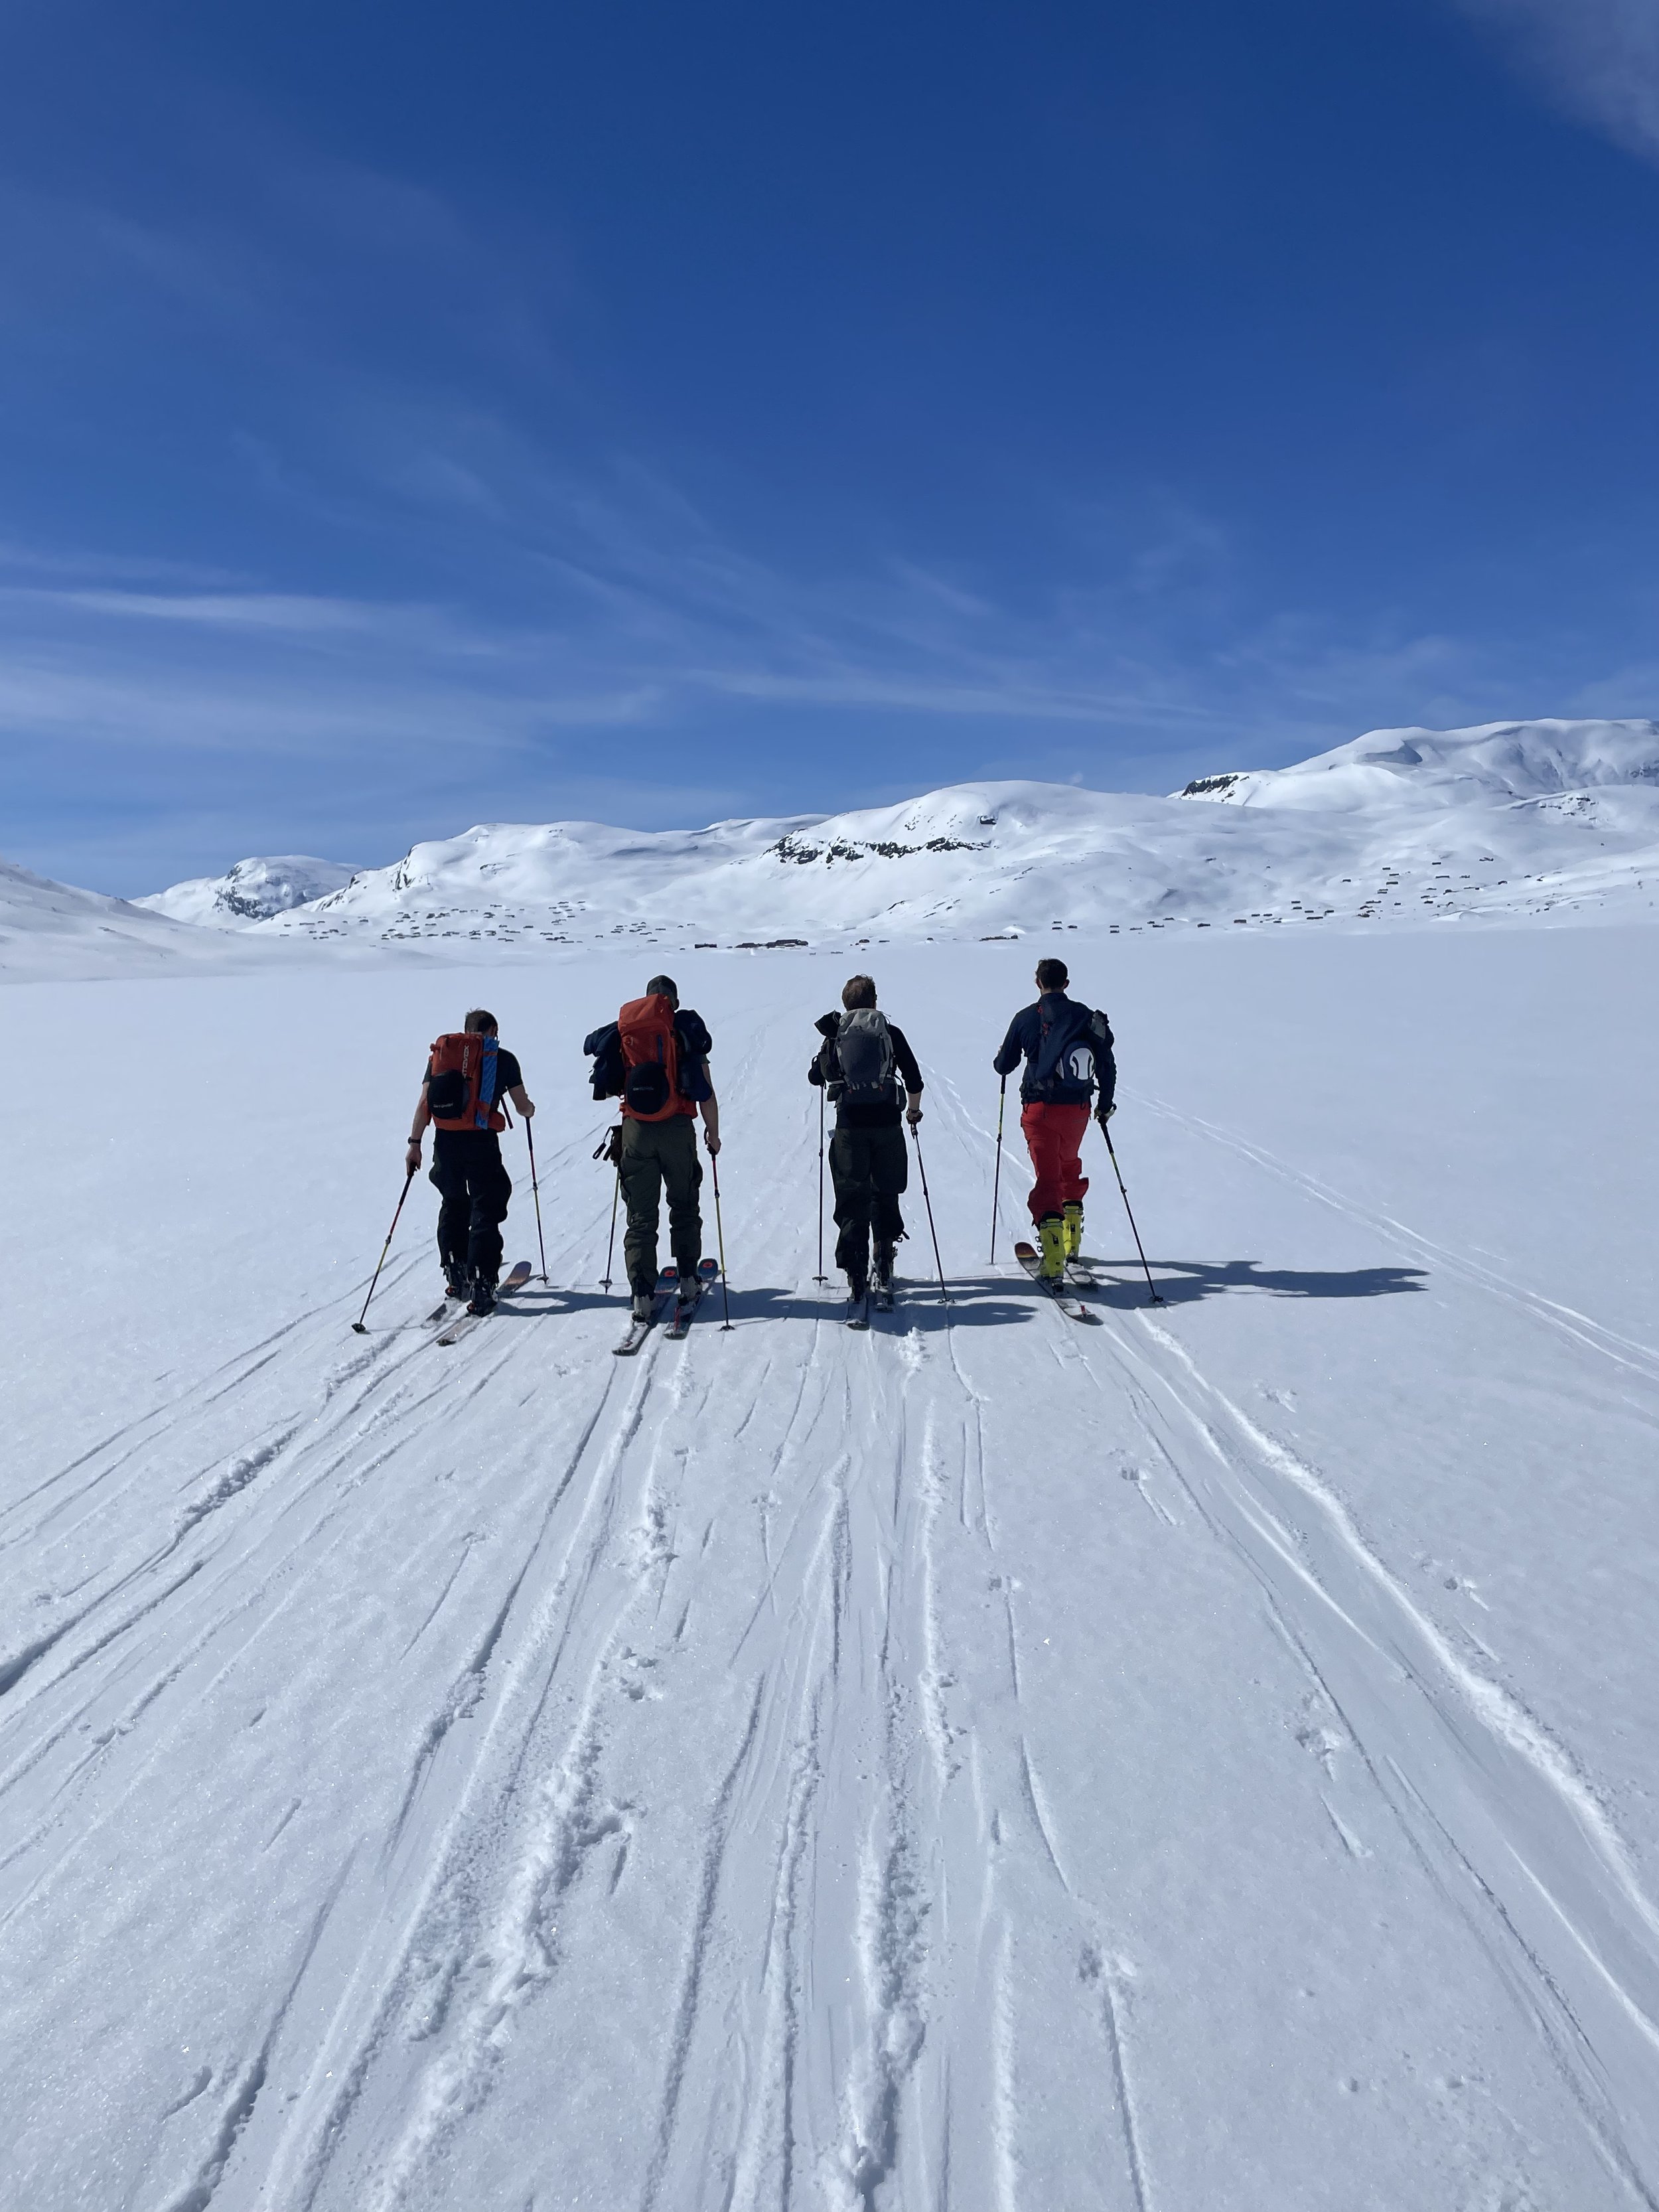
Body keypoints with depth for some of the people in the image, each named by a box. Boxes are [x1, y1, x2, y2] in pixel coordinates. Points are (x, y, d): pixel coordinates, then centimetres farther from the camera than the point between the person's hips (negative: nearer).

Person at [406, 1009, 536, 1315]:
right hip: (481, 1142, -3)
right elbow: (523, 1107, 5)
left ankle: (455, 1276, 27)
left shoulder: (440, 1052, 11)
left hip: (445, 1141, 4)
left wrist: (415, 1143, 6)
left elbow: (424, 1102, 4)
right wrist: (530, 1110, 28)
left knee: (453, 1205, 22)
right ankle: (480, 1287, -3)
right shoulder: (503, 1058, 4)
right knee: (485, 1211, 3)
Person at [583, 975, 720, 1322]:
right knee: (684, 1205, 18)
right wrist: (714, 1133, 7)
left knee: (641, 1215, 6)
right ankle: (687, 1277, 22)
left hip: (636, 1130, 1)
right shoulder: (686, 1028, 0)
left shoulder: (622, 1029, 6)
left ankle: (642, 1294, 0)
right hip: (678, 1128, -1)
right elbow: (706, 1092, -3)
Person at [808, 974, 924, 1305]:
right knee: (885, 1195, 16)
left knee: (852, 1200, 4)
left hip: (850, 1125, 0)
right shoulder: (891, 1033, 5)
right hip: (887, 1125, 0)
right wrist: (913, 1110, 25)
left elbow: (815, 1077, 15)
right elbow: (915, 1081, 6)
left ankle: (856, 1275, -5)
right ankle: (883, 1268, 16)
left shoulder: (835, 1035, 5)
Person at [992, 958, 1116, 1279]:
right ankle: (1071, 1241, 31)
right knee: (1070, 1165, 25)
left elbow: (1003, 1066, 4)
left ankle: (1053, 1255, -14)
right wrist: (1105, 1105, 18)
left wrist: (1000, 1060, 28)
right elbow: (1108, 1065, 5)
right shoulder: (1087, 1016, 2)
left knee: (1047, 1176, -2)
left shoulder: (1026, 1018, -4)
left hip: (1040, 1110, -3)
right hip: (1077, 1109, 3)